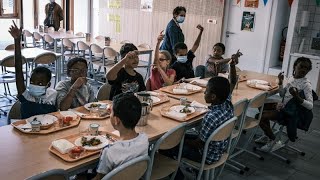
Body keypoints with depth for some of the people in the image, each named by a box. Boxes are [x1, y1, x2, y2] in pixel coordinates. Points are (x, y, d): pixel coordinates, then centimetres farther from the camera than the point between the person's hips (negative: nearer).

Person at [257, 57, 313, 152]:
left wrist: (297, 97, -40)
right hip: (283, 106, 8)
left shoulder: (306, 84, -17)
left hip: (289, 112, -8)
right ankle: (268, 136, 25)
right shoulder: (291, 78, 5)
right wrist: (280, 82, 1)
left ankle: (274, 141, 2)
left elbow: (310, 106, -25)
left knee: (261, 117, -17)